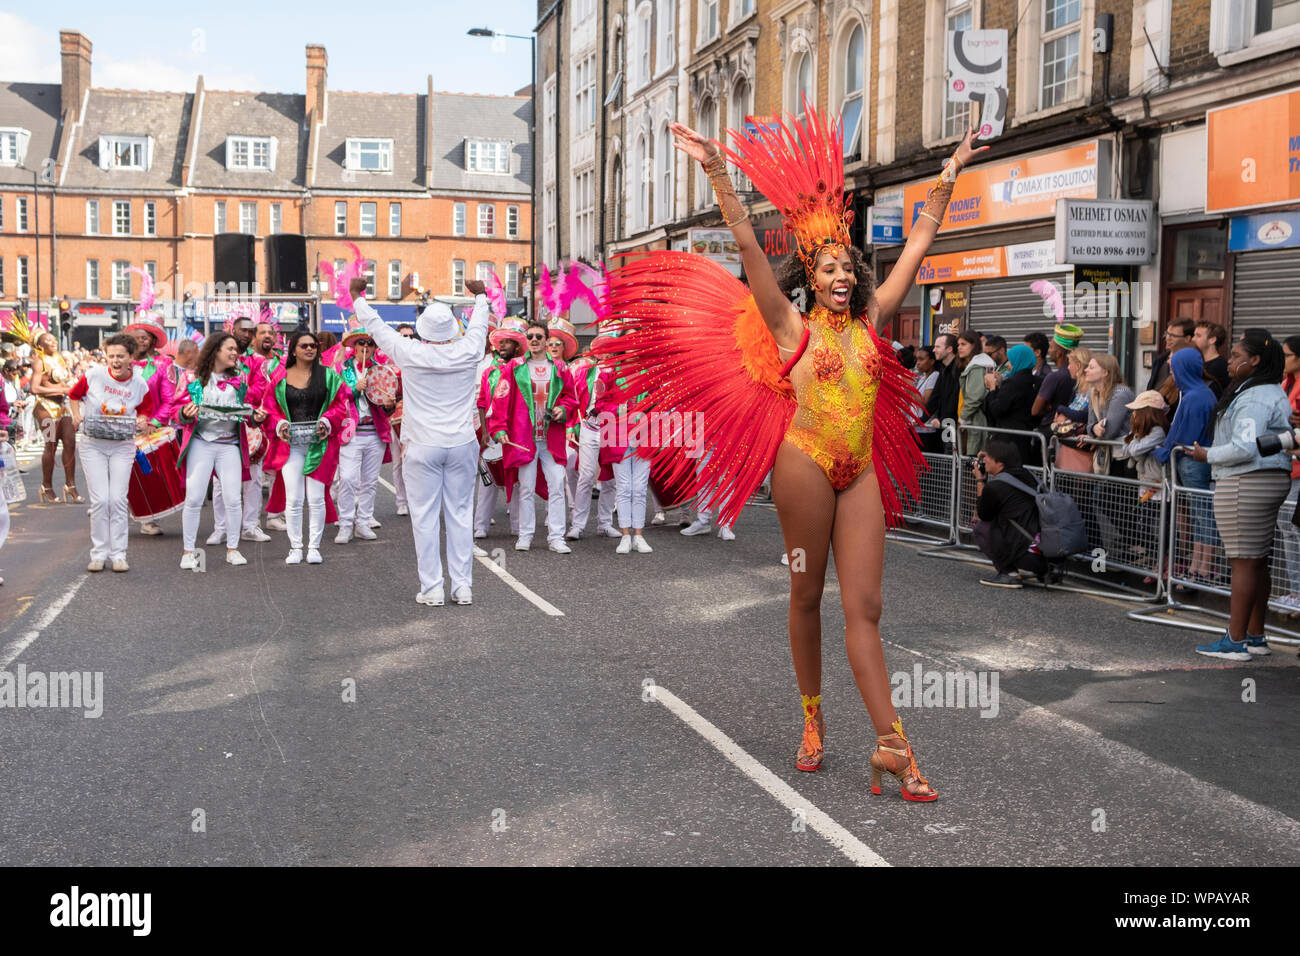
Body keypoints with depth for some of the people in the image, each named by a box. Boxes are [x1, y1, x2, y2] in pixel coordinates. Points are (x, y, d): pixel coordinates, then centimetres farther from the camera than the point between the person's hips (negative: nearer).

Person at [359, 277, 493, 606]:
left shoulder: (409, 354, -7)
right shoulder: (467, 352, -3)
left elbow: (375, 325, 9)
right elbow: (480, 322, 19)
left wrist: (359, 297, 26)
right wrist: (480, 295, 40)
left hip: (423, 446, -2)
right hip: (462, 444, 2)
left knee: (425, 516, 3)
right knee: (460, 513, 7)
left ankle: (431, 588, 4)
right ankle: (463, 586, 9)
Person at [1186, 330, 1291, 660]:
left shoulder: (1254, 398, -17)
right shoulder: (1272, 393, 18)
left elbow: (1245, 448, -25)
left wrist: (1208, 455, -9)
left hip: (1247, 484, -11)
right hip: (1270, 482, 11)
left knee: (1243, 563, -8)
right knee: (1257, 562, 13)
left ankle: (1235, 641, -4)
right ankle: (1255, 636, 19)